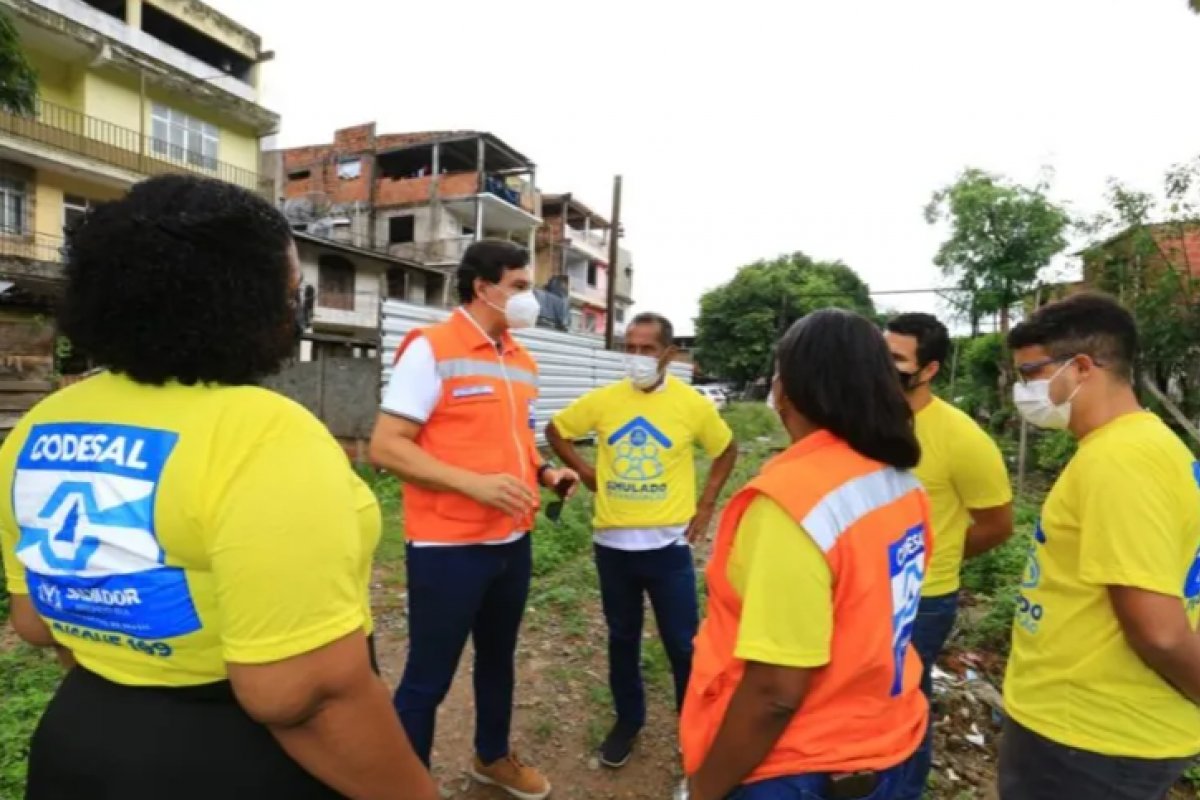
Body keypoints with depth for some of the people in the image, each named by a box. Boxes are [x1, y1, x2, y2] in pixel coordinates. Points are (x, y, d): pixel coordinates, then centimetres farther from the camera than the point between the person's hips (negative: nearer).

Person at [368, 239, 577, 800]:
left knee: (498, 656, 23)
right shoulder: (430, 348, -12)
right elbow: (385, 447, -16)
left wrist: (544, 473, 2)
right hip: (448, 547, -7)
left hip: (514, 542, 7)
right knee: (428, 678, 7)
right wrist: (473, 483, -25)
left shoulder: (522, 361, 10)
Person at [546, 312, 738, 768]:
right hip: (613, 543, 2)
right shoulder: (602, 400, -3)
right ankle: (628, 721, 38)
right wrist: (585, 472, 2)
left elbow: (726, 450, 10)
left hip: (668, 544, -2)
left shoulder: (693, 405, -6)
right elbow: (556, 430, 11)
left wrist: (705, 506, 4)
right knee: (622, 638, 18)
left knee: (683, 644, 8)